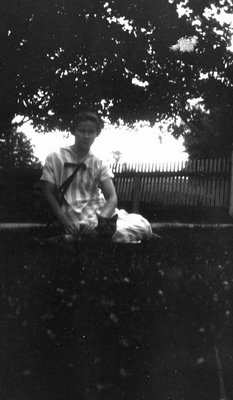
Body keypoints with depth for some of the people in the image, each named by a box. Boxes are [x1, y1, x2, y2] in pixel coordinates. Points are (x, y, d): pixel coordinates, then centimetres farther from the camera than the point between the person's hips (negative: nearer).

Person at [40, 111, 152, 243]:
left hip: (100, 212, 5)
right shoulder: (55, 158, 3)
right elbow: (49, 194, -1)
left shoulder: (99, 164, 9)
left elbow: (112, 197, -1)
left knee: (143, 225, -19)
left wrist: (99, 219, -22)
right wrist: (65, 221, -16)